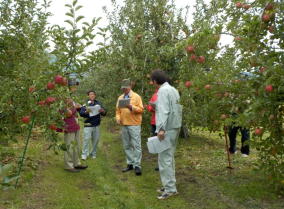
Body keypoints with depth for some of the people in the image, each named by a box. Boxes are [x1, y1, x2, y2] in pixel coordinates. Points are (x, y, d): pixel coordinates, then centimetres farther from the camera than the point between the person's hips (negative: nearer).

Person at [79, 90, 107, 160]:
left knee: (96, 139, 6)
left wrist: (102, 111, -15)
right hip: (88, 125, -3)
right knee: (86, 139, -8)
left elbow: (104, 113, 9)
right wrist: (86, 112, -28)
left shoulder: (98, 103, 9)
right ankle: (84, 154, 0)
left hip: (96, 125, 3)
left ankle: (93, 153, 20)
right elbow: (81, 113, -8)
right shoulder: (85, 104, 0)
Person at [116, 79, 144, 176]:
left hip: (134, 125, -5)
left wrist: (131, 107, -20)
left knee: (136, 145, -6)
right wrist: (118, 118, -3)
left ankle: (137, 165, -2)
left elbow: (141, 109, -7)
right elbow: (118, 110, 15)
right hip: (124, 125, 5)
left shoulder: (136, 96, -1)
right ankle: (130, 164, 20)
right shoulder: (120, 98, 14)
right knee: (127, 146, 10)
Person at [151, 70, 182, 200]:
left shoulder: (163, 90, -11)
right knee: (169, 157, 14)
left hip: (168, 128, -10)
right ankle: (169, 185, 20)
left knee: (164, 158, -7)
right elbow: (177, 109, 14)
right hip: (175, 126, 10)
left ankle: (170, 188, -5)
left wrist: (161, 128, -27)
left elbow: (163, 111, -21)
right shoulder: (173, 90, 16)